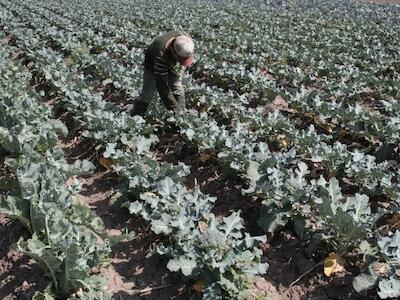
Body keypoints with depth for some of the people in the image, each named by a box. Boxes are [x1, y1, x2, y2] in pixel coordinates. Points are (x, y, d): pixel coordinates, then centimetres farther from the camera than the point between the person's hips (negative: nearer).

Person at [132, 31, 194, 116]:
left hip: (173, 65, 4)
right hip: (153, 67, -4)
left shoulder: (187, 39, -33)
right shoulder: (161, 54, -48)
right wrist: (176, 109, -45)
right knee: (148, 92, -5)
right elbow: (162, 87, -45)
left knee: (177, 90, -2)